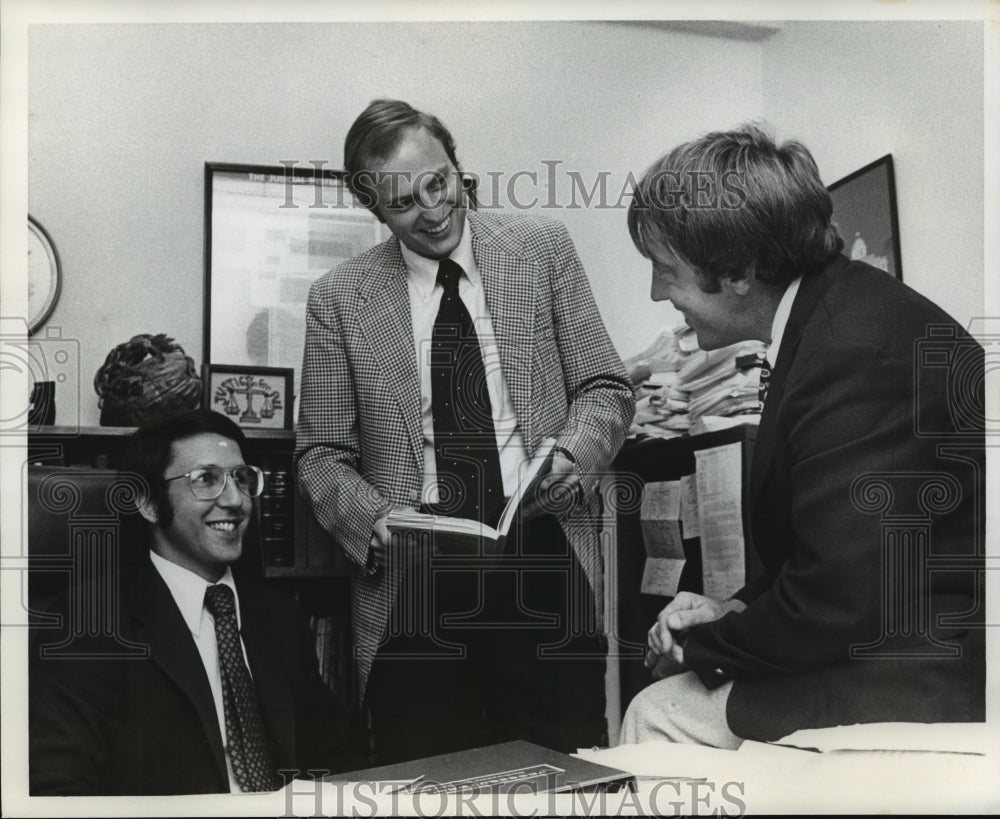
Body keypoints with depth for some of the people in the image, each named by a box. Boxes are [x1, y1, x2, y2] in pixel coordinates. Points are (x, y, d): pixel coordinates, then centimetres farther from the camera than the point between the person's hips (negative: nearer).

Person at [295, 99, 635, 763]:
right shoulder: (339, 299, 6)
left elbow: (606, 387, 9)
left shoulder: (543, 248, 7)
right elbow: (322, 453, 8)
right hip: (413, 579, 0)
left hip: (544, 562, 1)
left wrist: (572, 454, -11)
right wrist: (375, 523, -11)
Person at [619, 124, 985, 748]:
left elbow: (832, 607, -24)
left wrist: (706, 642, -9)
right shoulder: (839, 306, 6)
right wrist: (738, 612, 2)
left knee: (661, 714, -9)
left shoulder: (852, 357, -27)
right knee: (677, 676, 9)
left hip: (936, 686, -9)